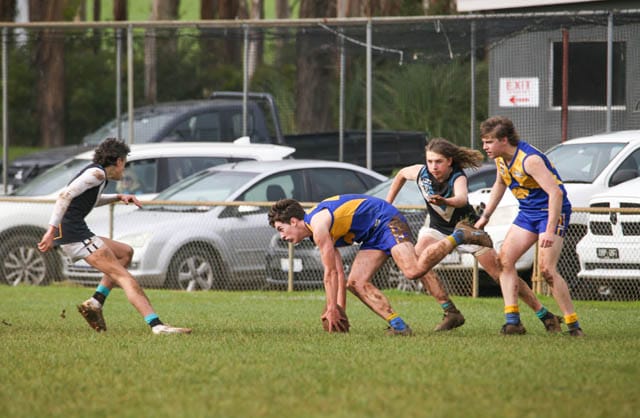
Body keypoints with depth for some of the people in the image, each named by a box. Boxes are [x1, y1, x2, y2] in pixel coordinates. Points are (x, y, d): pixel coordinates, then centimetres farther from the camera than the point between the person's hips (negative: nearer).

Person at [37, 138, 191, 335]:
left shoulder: (95, 173, 22)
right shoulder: (97, 173, -8)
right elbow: (65, 196, -19)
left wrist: (118, 197, 31)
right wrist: (52, 230, -25)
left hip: (78, 233, 10)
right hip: (75, 233, -10)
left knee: (125, 252, 23)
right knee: (124, 277, -12)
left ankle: (95, 303, 10)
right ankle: (156, 325, -22)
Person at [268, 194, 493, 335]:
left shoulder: (318, 224, -17)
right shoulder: (323, 232, 14)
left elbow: (330, 272, -17)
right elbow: (338, 273, 18)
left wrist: (331, 309, -11)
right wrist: (340, 309, 15)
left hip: (386, 220, -10)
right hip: (373, 236, 10)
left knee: (414, 270, -29)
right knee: (356, 282, -3)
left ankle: (458, 236, -11)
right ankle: (398, 325, -8)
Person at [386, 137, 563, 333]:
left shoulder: (458, 178, -30)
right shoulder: (422, 173, -17)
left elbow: (462, 198, -54)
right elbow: (401, 174, 6)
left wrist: (445, 201, -76)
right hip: (438, 228, 4)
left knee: (503, 274, -6)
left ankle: (546, 316, 4)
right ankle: (451, 313, -18)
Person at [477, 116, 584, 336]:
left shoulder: (530, 159, -27)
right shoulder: (501, 158, 1)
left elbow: (555, 193, -32)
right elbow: (500, 185, 23)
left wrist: (550, 231, -36)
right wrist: (485, 216, 23)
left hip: (552, 211, -9)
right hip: (527, 212, 9)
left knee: (546, 269, -18)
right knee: (505, 259, -3)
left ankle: (573, 324, -9)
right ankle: (513, 321, -6)